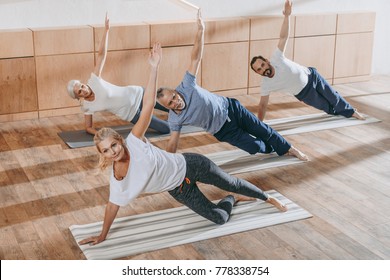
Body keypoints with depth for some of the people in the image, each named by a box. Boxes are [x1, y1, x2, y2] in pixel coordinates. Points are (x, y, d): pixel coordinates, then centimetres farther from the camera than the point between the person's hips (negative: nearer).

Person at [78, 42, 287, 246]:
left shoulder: (134, 142, -25)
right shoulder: (116, 180, -15)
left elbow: (148, 105, -29)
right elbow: (112, 206, 0)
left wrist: (153, 68, -34)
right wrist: (102, 236, 6)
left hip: (190, 165, -2)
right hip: (179, 188, 2)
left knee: (233, 184, 15)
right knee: (219, 218, 1)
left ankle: (268, 198, 44)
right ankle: (230, 200, 37)